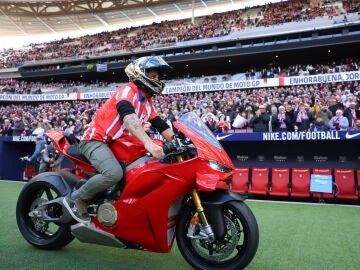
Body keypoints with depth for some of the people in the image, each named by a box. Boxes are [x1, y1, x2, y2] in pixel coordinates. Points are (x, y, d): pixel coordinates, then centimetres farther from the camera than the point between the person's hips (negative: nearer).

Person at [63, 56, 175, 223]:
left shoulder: (148, 103, 15)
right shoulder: (128, 90, -14)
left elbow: (162, 126, 13)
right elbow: (128, 116, -33)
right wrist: (148, 143, -47)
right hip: (96, 140, -9)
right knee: (114, 173, -32)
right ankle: (75, 198, -11)